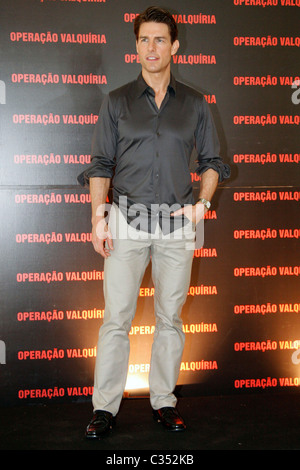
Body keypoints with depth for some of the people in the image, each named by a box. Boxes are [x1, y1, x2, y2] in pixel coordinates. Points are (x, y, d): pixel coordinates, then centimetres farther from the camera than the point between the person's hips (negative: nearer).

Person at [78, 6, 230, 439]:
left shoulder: (195, 104, 9)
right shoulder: (117, 102, 7)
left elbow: (212, 161, 14)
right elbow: (100, 164, 6)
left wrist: (202, 202, -3)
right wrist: (98, 217, -4)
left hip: (177, 224, 1)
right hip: (127, 220, -1)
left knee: (170, 317, 6)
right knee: (117, 317, -3)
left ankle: (164, 402, 17)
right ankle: (105, 408, 6)